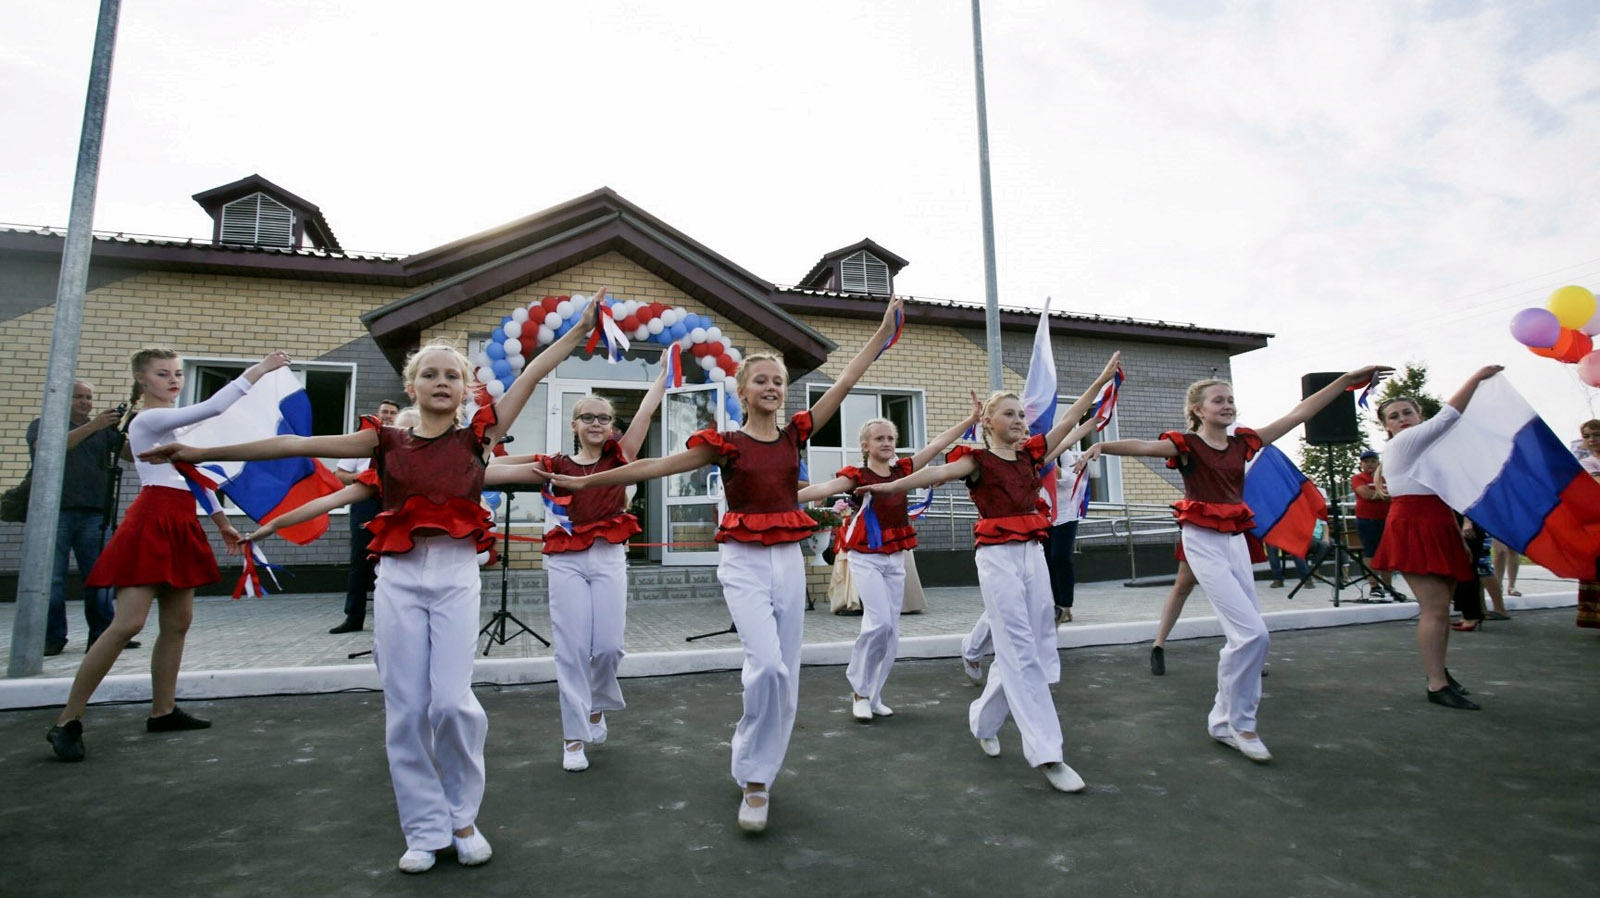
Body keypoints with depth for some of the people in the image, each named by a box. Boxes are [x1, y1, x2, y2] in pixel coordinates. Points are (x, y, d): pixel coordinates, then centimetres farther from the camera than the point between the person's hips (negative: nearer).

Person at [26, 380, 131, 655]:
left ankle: (103, 634, 4)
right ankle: (52, 637, 6)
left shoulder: (104, 429, 15)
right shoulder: (42, 425, 9)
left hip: (94, 514, 2)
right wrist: (91, 427, -23)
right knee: (51, 578, 0)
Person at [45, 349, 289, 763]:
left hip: (180, 525, 9)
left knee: (178, 623, 9)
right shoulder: (147, 420, -9)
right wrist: (255, 372, -22)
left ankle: (163, 710, 17)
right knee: (128, 623, -13)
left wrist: (222, 521, 21)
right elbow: (212, 408, -24)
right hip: (151, 523, -9)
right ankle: (67, 722, -3)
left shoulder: (176, 422, 19)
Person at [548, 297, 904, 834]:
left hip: (789, 561, 4)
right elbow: (654, 466, -3)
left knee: (785, 674, 7)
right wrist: (583, 481, -2)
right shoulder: (725, 444, -3)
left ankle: (755, 770, 27)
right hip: (744, 561, -4)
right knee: (768, 664, -20)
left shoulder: (795, 433, 6)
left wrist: (884, 330, 1)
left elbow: (845, 383, 3)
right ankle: (755, 780, -1)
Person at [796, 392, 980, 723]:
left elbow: (937, 444, 1)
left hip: (895, 559, 5)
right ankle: (859, 688, 4)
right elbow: (824, 488, -26)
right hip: (865, 558, -5)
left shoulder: (902, 469, 3)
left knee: (892, 630, 7)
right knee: (880, 622, -17)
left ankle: (872, 696, 21)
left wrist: (972, 418, -3)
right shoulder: (857, 475, -10)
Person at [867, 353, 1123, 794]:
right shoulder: (978, 460, -5)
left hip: (1033, 554, 7)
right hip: (998, 556, -7)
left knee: (1036, 646, 10)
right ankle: (1047, 753, -3)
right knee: (1021, 651, -7)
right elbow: (937, 472, -22)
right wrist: (893, 485, -37)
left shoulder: (1030, 453, 12)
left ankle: (983, 719, 31)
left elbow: (1069, 420, 15)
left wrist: (1101, 381, 15)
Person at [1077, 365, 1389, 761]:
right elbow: (1143, 446, -27)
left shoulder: (1243, 442, 9)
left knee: (1245, 636, 7)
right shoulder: (1187, 444, -8)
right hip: (1203, 542, -7)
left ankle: (1224, 721, 21)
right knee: (1253, 633, -13)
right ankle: (1240, 725, 3)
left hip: (1236, 540, 7)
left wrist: (1349, 378, 12)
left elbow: (1300, 413, 12)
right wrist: (1102, 446, -45)